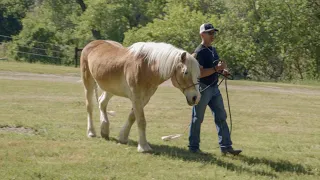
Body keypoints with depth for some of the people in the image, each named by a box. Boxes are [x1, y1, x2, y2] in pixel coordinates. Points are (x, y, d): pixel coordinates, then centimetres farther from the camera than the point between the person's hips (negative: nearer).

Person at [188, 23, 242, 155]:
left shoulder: (213, 50, 14)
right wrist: (216, 69, -29)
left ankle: (226, 146, 8)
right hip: (203, 88, -9)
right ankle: (193, 147, 10)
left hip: (214, 88, 9)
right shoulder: (199, 52, -14)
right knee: (197, 119, 1)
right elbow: (199, 73, -23)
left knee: (221, 117, 6)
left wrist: (222, 70, 3)